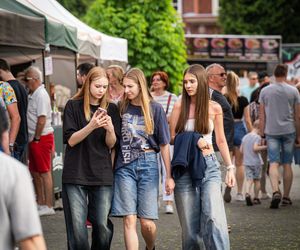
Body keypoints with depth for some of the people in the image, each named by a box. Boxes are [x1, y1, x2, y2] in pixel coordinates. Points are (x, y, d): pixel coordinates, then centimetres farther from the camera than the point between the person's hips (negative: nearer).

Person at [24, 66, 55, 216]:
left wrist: (36, 139, -17)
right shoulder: (32, 95, 14)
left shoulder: (41, 95, -16)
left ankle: (48, 206, -2)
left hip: (42, 139, -10)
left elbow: (42, 120, -21)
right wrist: (33, 139, 12)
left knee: (45, 172, -6)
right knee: (34, 171, 16)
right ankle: (40, 203, 26)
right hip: (34, 138, 10)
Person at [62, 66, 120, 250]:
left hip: (102, 174, 2)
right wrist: (91, 126, -21)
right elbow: (71, 140, -5)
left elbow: (111, 144, 5)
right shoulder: (73, 106, 2)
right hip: (76, 174, -2)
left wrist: (110, 129, -17)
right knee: (77, 226, -4)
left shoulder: (111, 109, 8)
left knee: (103, 226, -3)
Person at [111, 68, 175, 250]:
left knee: (147, 222, 0)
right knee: (129, 220, -5)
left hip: (147, 164, -1)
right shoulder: (121, 108, 5)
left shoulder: (155, 109, 0)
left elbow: (164, 144, 1)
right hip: (124, 166, 1)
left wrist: (169, 176, -1)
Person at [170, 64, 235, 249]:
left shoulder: (214, 108, 4)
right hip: (184, 167, 1)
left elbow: (221, 140, 11)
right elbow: (172, 137, 4)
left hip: (209, 166, 0)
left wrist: (230, 167, 7)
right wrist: (194, 141, -11)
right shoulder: (180, 106, 3)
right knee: (190, 224, 3)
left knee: (214, 218, -18)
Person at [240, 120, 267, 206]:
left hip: (247, 162, 5)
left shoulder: (245, 137, 10)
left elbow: (241, 150, 12)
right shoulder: (257, 137, -12)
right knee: (257, 179, 9)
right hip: (256, 162, -4)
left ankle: (247, 193, -26)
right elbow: (255, 148, -25)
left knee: (249, 179, -1)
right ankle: (256, 198, 15)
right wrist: (265, 147, -15)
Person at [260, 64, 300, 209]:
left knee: (274, 163, -3)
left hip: (271, 132, 0)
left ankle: (275, 191, -24)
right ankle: (286, 197, 11)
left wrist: (262, 134, 9)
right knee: (287, 164, 7)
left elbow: (262, 115, 4)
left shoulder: (265, 91, 3)